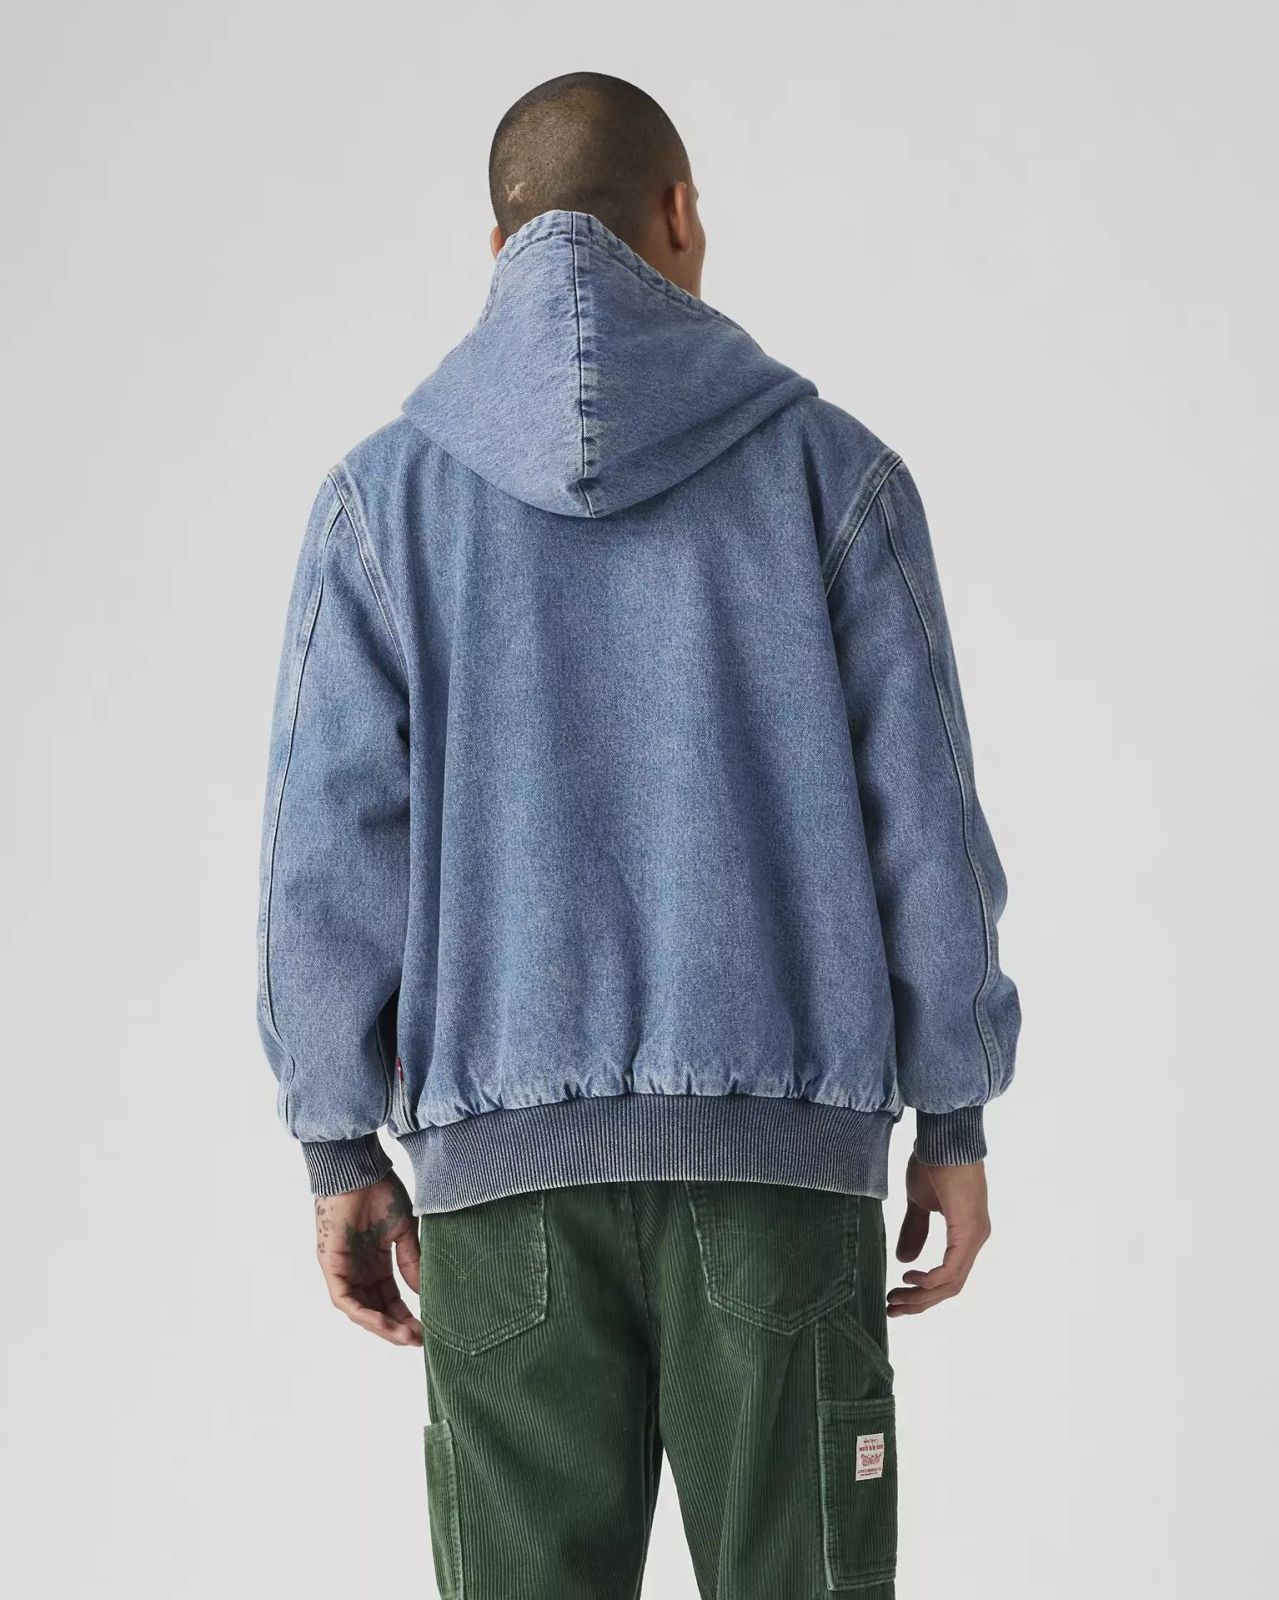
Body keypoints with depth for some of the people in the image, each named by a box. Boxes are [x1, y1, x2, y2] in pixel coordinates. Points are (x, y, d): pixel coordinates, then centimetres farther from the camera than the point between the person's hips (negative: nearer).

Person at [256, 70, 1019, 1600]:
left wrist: (341, 1149, 5)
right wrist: (955, 1119, 7)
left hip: (503, 1150, 1)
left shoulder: (386, 494, 4)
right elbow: (918, 811, 0)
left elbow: (332, 840, -1)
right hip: (781, 1136, 0)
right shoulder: (831, 468, 3)